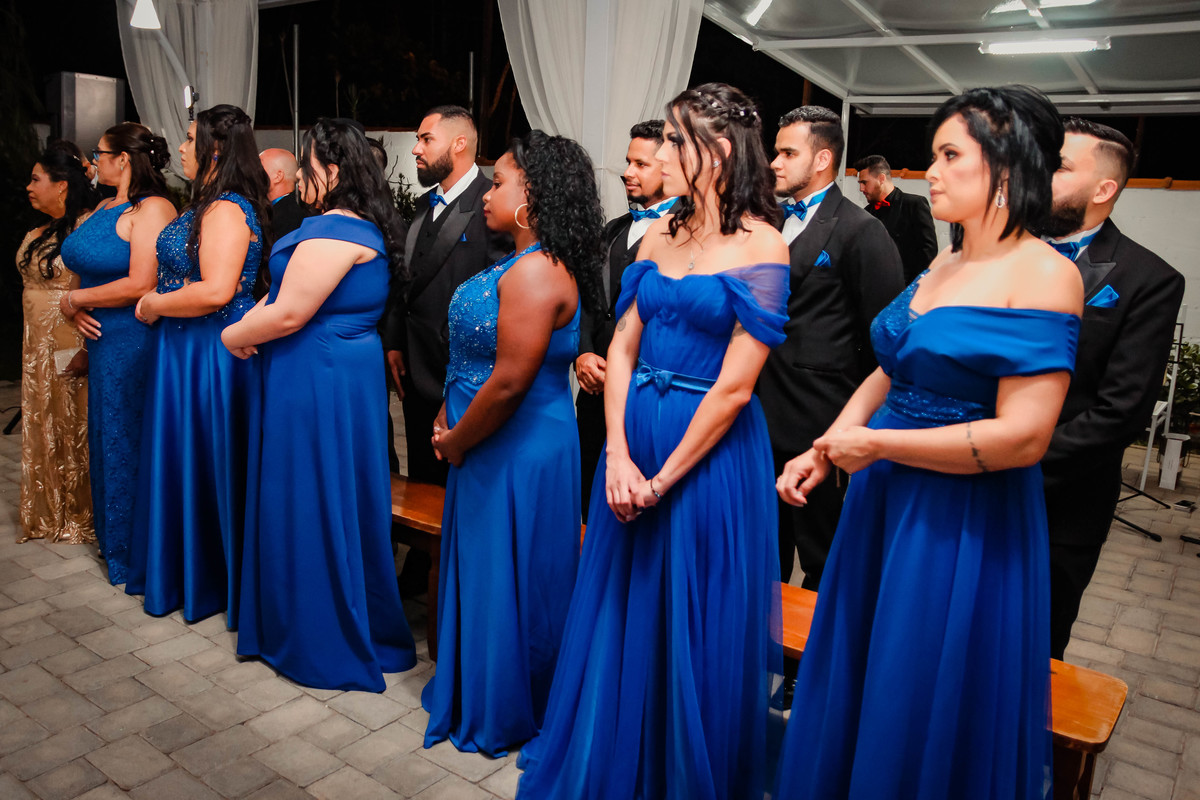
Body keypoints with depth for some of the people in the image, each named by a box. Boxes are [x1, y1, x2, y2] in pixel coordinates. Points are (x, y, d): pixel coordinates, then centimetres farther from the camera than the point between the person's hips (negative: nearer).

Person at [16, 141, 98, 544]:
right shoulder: (38, 233, 12)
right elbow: (32, 283, 20)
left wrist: (88, 351, -23)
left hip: (71, 347, -8)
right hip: (38, 345, 8)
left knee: (74, 428, 2)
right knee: (42, 427, 14)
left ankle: (81, 517, 17)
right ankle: (49, 515, 29)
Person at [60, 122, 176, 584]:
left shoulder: (152, 209, -14)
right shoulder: (105, 208, 13)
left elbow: (140, 285, -23)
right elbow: (83, 266, 19)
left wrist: (74, 299, -11)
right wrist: (77, 310, -1)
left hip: (134, 342, -9)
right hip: (102, 339, 9)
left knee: (126, 440, 2)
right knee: (104, 436, 16)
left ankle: (132, 551, 18)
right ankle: (112, 538, 31)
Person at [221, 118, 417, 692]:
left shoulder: (333, 231, -19)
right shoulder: (364, 227, 13)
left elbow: (289, 314, -21)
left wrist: (232, 336, -4)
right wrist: (253, 326, 0)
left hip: (318, 382, -10)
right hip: (349, 372, 10)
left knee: (312, 501, 2)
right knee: (336, 500, 17)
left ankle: (324, 642, 18)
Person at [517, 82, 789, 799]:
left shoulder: (761, 248, -12)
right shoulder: (660, 236, 6)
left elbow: (734, 389, -16)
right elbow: (623, 347, 4)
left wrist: (662, 481, -12)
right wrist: (619, 456, -7)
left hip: (711, 455, -6)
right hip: (634, 439, 6)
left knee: (696, 631, 9)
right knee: (622, 614, 18)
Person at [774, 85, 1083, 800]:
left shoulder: (1045, 275, -15)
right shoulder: (941, 267, 8)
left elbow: (1022, 437, -22)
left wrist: (876, 445, -17)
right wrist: (824, 452, 2)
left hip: (966, 522, -7)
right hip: (886, 501, 7)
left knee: (932, 715, 10)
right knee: (855, 679, 20)